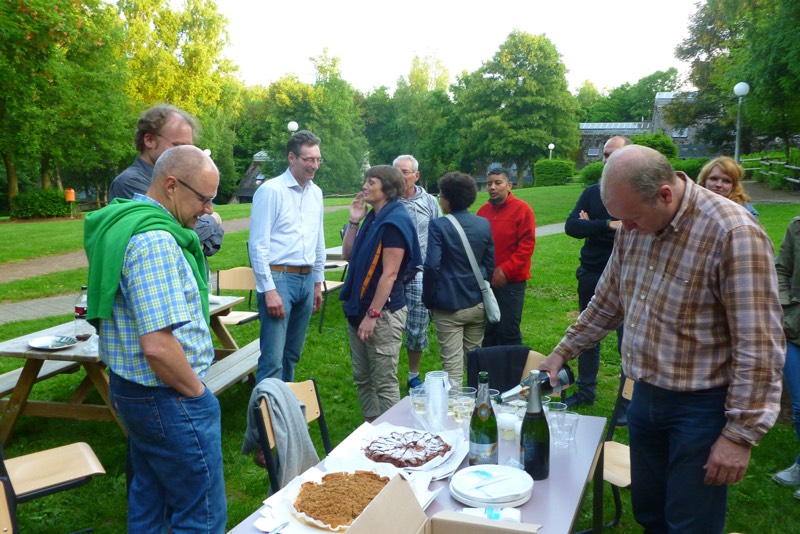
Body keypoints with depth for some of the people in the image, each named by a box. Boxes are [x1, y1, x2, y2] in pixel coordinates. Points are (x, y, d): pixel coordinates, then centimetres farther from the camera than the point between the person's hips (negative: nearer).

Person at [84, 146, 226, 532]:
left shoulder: (121, 224, 7)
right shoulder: (155, 242, -24)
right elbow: (159, 346, -29)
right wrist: (196, 392, -14)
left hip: (131, 388, 10)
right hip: (168, 399, -10)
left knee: (149, 501, 22)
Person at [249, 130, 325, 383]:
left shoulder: (316, 192, 11)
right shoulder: (271, 190, -9)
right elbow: (258, 244, -12)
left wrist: (318, 282, 19)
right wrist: (269, 290, -15)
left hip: (306, 279, 7)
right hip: (278, 278, -7)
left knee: (292, 355, 16)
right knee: (272, 360, -7)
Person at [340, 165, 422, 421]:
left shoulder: (394, 221, -15)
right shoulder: (373, 218, 12)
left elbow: (389, 274, -19)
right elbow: (348, 255, 14)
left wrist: (372, 314, -20)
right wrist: (354, 222, 6)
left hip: (383, 313, -9)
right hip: (359, 308, 9)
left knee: (384, 383, 1)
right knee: (362, 378, 18)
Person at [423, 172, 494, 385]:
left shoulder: (439, 226, -12)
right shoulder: (484, 224, 3)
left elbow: (431, 265, -18)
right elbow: (490, 264, 7)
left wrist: (428, 299, -6)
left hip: (448, 306, -5)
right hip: (477, 304, 5)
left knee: (452, 364, 0)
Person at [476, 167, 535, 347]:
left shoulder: (522, 209, -6)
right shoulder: (483, 210, 7)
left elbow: (527, 244, -12)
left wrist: (506, 270, -17)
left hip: (511, 281, -5)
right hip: (485, 280, 5)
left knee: (508, 330, 0)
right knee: (487, 329, 13)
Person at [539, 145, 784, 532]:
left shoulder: (734, 234, -22)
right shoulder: (633, 229, 0)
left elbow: (758, 346, -20)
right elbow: (607, 303, 14)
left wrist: (741, 434, -18)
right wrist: (562, 353, 15)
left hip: (701, 407, -6)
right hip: (645, 395, 6)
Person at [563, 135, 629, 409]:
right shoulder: (592, 192, 8)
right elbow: (571, 226, -5)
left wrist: (593, 228, -11)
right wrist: (609, 226, -18)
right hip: (590, 275, 5)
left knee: (628, 340, 2)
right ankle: (585, 390, 32)